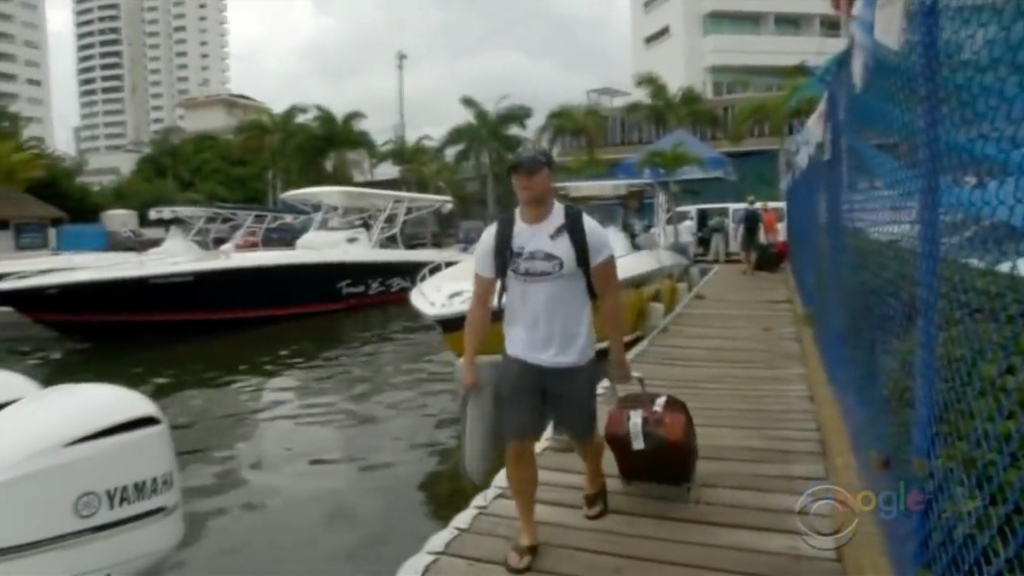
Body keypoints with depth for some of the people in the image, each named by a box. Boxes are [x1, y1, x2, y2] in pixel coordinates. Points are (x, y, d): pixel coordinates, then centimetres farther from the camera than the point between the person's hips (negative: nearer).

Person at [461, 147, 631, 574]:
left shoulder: (584, 230, -12)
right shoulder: (495, 236, -5)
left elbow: (608, 296, -6)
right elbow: (480, 304, -1)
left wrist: (618, 355, -4)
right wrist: (468, 363, -2)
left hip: (573, 362, -1)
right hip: (518, 360, 2)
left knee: (583, 437, 18)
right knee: (517, 446, 5)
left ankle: (594, 481, 53)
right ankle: (527, 532, 25)